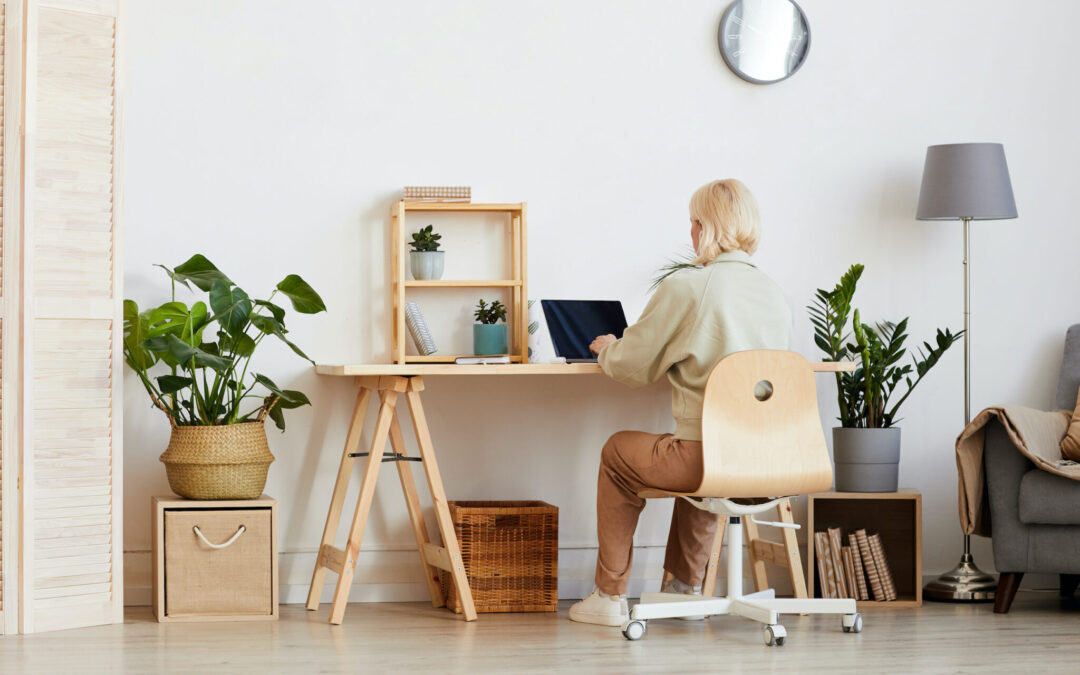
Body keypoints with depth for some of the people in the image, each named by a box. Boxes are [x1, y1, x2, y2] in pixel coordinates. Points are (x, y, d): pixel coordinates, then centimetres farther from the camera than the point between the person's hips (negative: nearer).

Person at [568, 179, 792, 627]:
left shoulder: (684, 288, -11)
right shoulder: (774, 294, 7)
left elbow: (632, 367, -2)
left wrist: (607, 348, 21)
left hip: (708, 459, -6)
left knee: (618, 452, 23)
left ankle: (610, 596, 27)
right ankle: (685, 586, 46)